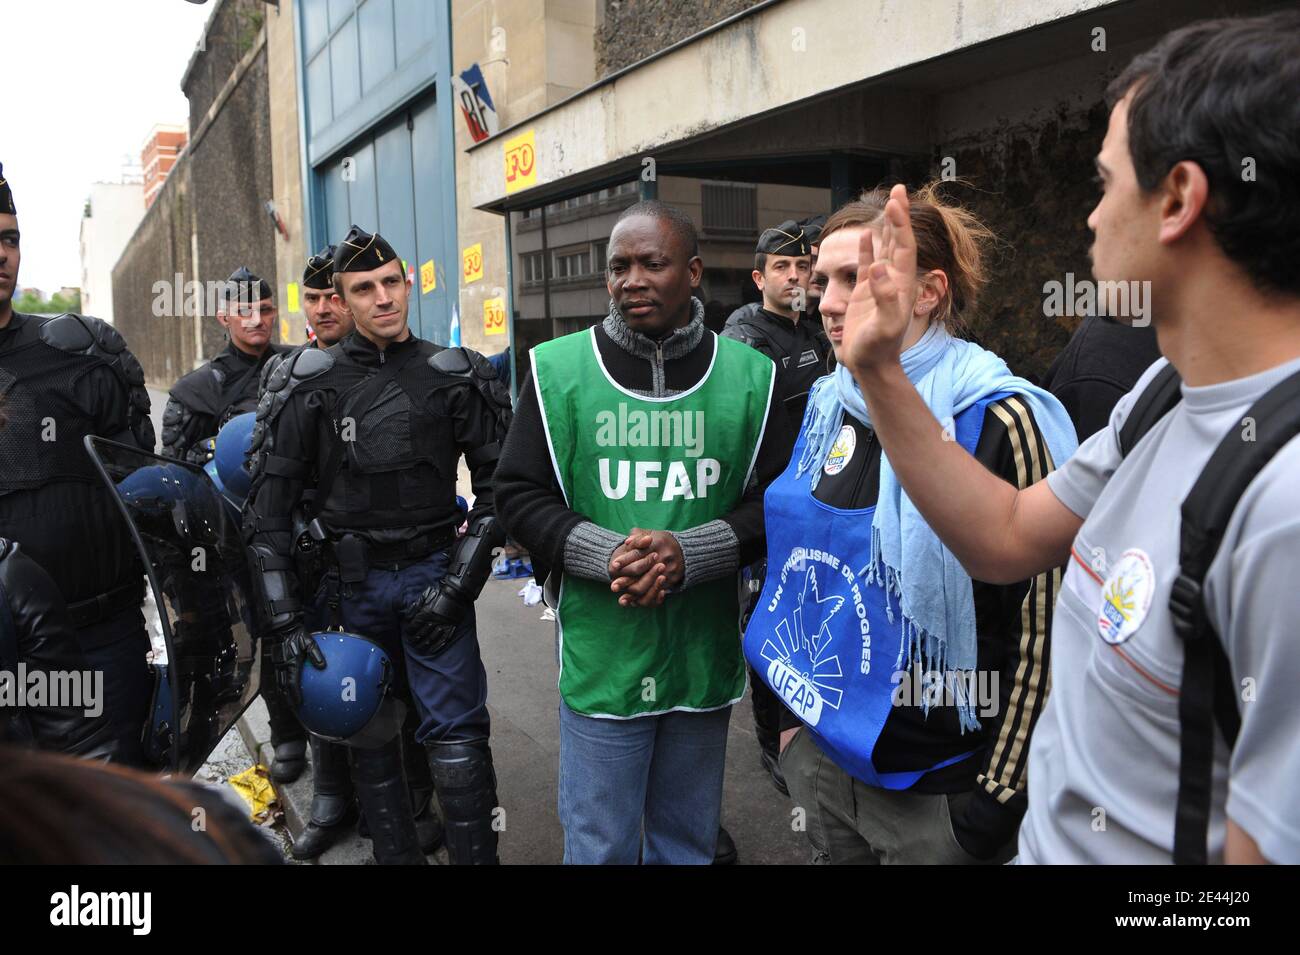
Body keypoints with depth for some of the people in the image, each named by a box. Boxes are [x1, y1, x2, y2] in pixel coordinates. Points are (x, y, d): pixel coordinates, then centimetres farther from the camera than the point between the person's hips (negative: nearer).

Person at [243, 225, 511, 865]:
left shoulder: (457, 377, -2)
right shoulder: (308, 385, -2)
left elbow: (497, 488, 0)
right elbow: (268, 510, -1)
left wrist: (459, 586, -8)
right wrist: (286, 622, -7)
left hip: (433, 574, -1)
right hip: (350, 582, 1)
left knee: (456, 730, -3)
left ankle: (476, 854, 10)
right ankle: (394, 853, 27)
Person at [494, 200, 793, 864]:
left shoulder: (749, 376, -2)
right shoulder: (558, 369, -4)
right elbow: (517, 493, -2)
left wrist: (689, 555, -18)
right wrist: (606, 554, -17)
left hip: (705, 655, 2)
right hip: (599, 656, -1)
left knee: (690, 841, 21)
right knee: (598, 847, 12)